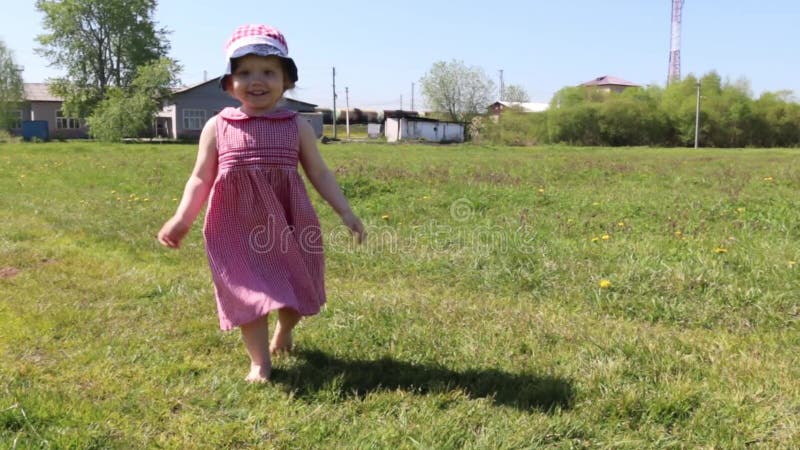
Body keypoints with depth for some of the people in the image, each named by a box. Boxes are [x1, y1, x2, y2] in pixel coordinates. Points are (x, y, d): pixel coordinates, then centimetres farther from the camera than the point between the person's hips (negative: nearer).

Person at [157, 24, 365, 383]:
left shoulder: (297, 127, 1)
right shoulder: (217, 127, 0)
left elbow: (319, 173, 5)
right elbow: (201, 178, 3)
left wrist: (345, 211, -3)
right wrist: (181, 219, -7)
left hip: (287, 225, 2)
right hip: (239, 229, -1)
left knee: (295, 290, 14)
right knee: (250, 293, 0)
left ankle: (283, 333, 47)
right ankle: (259, 362, 18)